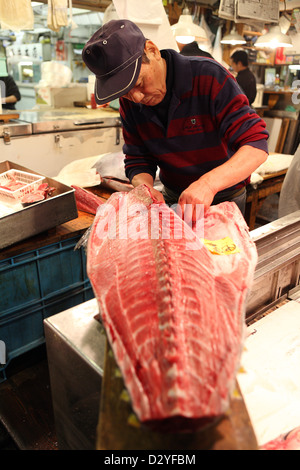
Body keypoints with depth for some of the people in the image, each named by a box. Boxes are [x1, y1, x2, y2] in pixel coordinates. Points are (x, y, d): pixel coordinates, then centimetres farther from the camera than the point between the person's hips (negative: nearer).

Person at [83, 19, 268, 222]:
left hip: (225, 197, -3)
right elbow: (138, 161, 0)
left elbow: (256, 147, -25)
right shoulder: (129, 102, -3)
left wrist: (208, 183, -41)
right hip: (172, 197, 3)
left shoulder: (209, 76, -18)